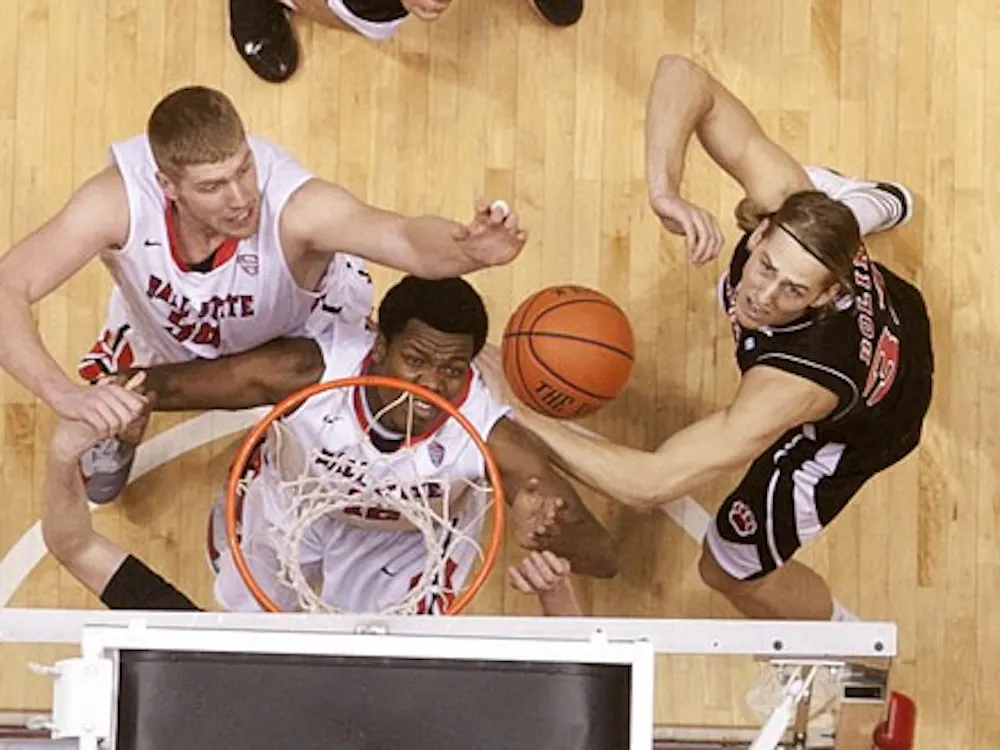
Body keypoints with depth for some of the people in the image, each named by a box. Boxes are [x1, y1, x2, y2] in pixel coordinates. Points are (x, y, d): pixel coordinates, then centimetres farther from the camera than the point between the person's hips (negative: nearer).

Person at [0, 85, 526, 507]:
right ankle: (119, 441, 47)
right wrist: (61, 393, -59)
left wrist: (472, 248, -88)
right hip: (161, 328, 1)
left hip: (303, 327, -1)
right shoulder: (120, 199, -42)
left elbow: (404, 236, -64)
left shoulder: (295, 206, -48)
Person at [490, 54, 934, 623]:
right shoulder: (789, 205, -41)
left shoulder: (795, 382, -53)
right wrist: (665, 189, -58)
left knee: (729, 569, 8)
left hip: (862, 429, -6)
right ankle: (882, 204, 80)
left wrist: (515, 416, -56)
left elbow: (649, 484, -58)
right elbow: (682, 74, -40)